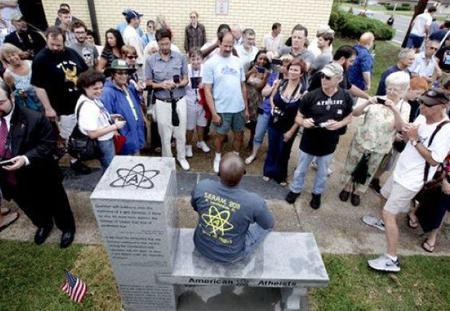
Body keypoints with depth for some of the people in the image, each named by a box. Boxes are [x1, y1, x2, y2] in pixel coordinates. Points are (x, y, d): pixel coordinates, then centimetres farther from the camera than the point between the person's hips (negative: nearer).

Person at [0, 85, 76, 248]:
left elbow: (48, 145, -18)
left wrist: (26, 158, -32)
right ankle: (43, 225, 59)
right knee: (31, 209, 29)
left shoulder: (34, 118, -21)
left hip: (40, 177, -5)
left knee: (56, 205, 18)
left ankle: (67, 228, 46)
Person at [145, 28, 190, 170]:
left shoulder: (180, 57, -5)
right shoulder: (150, 60, -5)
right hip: (162, 102, 0)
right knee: (165, 134, 11)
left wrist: (177, 84, -21)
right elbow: (148, 82, -1)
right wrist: (161, 85, -20)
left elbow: (186, 79, 0)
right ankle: (167, 159, 30)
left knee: (180, 132, 12)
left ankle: (181, 157, 33)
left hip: (179, 100, 1)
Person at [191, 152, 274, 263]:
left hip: (201, 246, 3)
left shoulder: (202, 186, -25)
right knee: (266, 224, 18)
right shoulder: (254, 202, -33)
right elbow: (269, 225, -10)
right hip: (231, 256, -2)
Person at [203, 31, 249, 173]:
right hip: (221, 109, -4)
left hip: (239, 108, 4)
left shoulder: (237, 61, 5)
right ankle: (218, 157, 38)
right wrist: (214, 113, -14)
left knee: (239, 134, 16)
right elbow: (207, 90, -10)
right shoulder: (210, 63, -8)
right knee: (220, 135, 13)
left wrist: (246, 107, 9)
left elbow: (243, 86, 10)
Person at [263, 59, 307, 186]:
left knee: (283, 152, 14)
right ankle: (268, 171, 40)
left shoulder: (303, 91, -17)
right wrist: (274, 108, -6)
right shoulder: (280, 83, -7)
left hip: (289, 126, -3)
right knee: (272, 149, 17)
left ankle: (280, 176, 37)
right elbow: (272, 97, 12)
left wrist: (291, 131, -12)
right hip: (274, 122, 3)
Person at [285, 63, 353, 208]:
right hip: (309, 141, -1)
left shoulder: (345, 97, -11)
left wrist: (339, 124, -18)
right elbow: (298, 117, -10)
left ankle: (317, 193, 46)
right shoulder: (310, 96, -18)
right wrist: (303, 122, -33)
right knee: (301, 169, 19)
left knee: (322, 172, 22)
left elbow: (349, 117, 3)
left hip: (329, 143, 2)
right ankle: (295, 190, 44)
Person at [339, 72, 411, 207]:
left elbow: (401, 127, -20)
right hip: (361, 141, 0)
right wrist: (367, 103, -26)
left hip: (380, 147, 0)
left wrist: (394, 109, -32)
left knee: (369, 172, 15)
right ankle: (347, 188, 35)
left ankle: (357, 192, 36)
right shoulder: (378, 100, -4)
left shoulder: (405, 106, -4)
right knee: (351, 165, 12)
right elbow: (355, 113, -10)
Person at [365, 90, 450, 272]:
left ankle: (391, 260, 0)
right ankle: (384, 223, 57)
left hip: (411, 179, -9)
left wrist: (415, 140, -26)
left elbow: (434, 160, -25)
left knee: (389, 213, -9)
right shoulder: (423, 117, -1)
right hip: (401, 170, 9)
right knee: (386, 197, 29)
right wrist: (407, 133, -13)